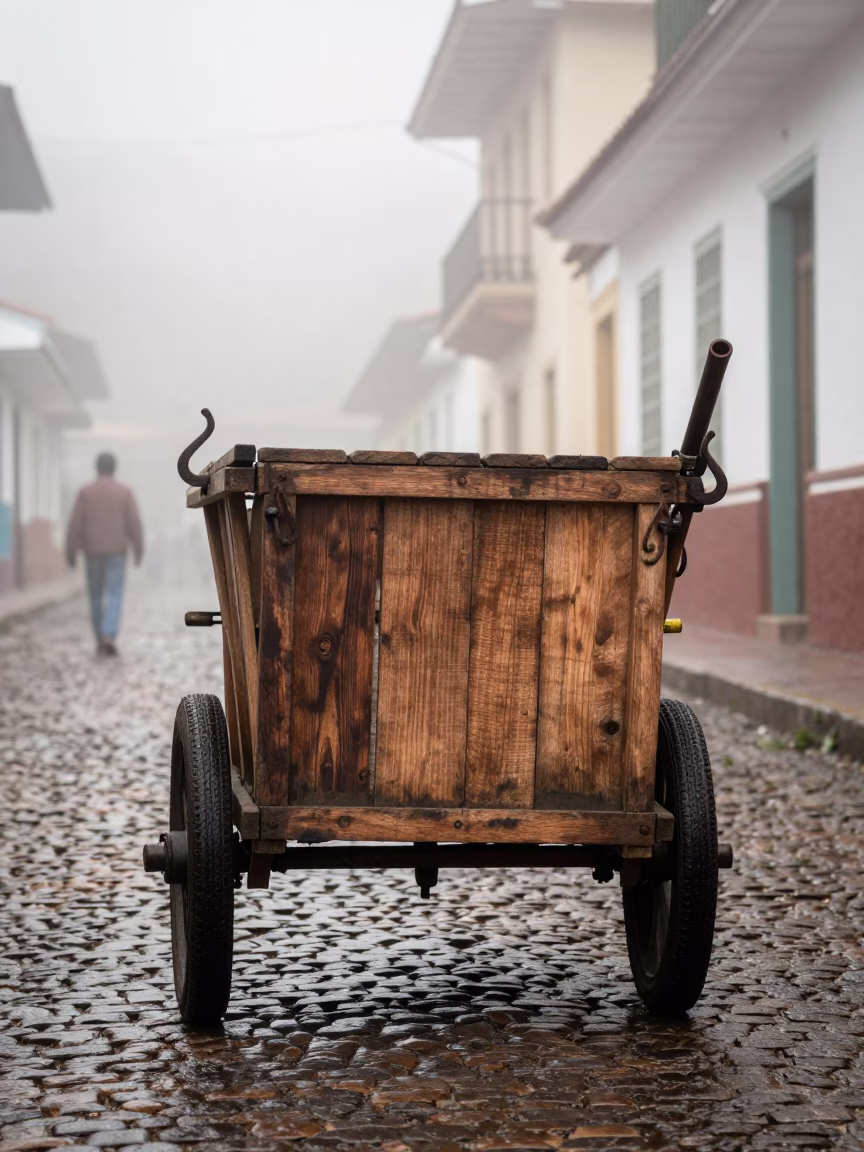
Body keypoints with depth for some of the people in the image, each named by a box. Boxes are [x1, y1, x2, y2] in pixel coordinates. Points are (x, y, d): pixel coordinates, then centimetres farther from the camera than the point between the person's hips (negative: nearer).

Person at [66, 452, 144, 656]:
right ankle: (109, 637, -24)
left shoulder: (85, 492, -2)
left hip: (93, 552, 1)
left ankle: (101, 641, 17)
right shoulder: (125, 492, -3)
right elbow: (134, 523, -5)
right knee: (114, 597, -4)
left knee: (96, 596, 14)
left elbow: (75, 525, -5)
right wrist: (139, 551, 4)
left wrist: (71, 553, 1)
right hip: (116, 552, -1)